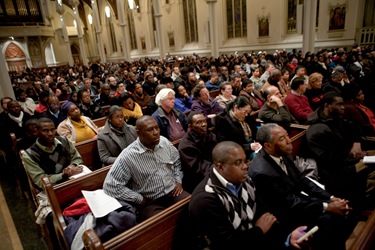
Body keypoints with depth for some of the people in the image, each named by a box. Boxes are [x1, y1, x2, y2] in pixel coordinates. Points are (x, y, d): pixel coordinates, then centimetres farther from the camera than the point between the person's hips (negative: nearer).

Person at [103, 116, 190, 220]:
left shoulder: (164, 142, -1)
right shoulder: (127, 156, -18)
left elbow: (177, 161, 18)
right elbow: (110, 186, -15)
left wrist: (178, 181, 5)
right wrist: (140, 199, -12)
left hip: (172, 192, 5)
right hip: (150, 202, -5)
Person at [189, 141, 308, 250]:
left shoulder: (244, 181, -1)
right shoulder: (205, 199, -25)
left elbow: (261, 216, 2)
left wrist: (287, 236, -12)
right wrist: (259, 230, -10)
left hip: (256, 240, 6)